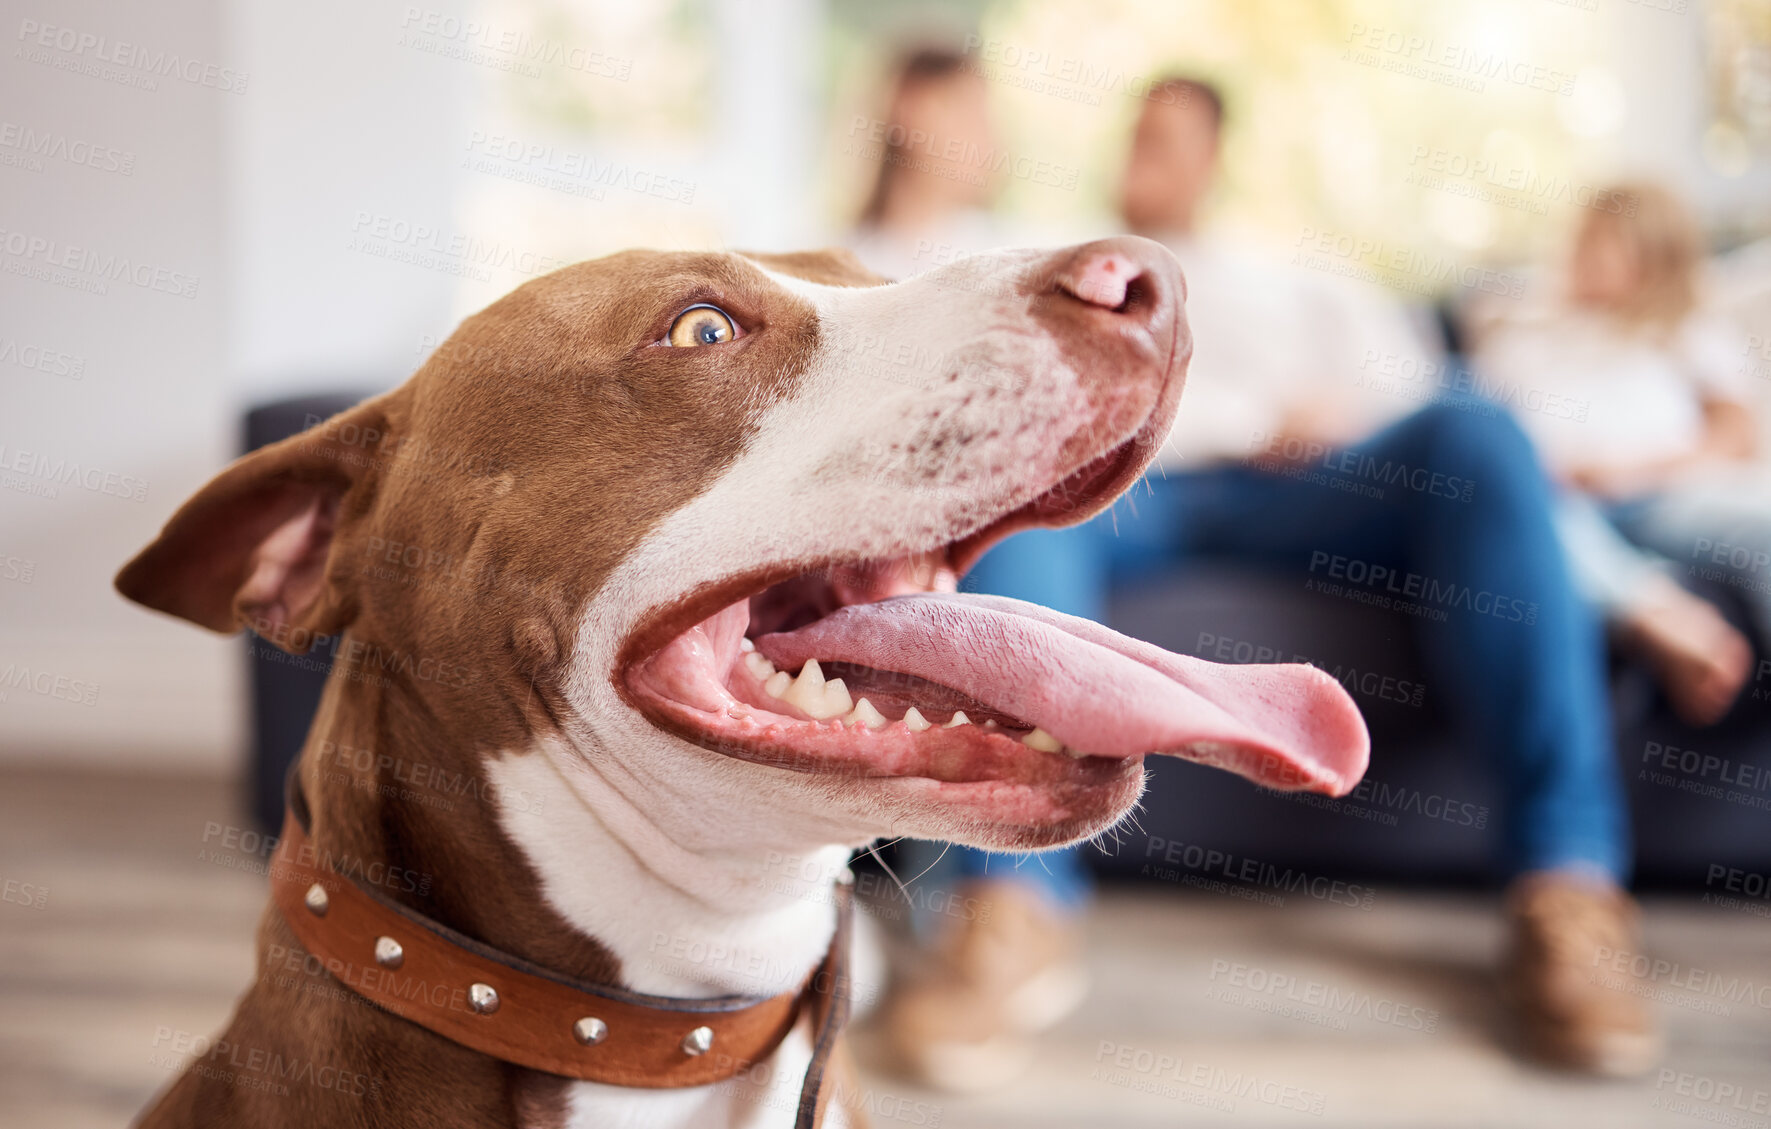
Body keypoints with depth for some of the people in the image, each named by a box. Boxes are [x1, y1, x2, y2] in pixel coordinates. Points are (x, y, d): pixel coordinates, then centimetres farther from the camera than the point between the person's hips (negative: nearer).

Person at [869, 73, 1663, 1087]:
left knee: (1476, 435, -30)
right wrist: (1258, 416, 1)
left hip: (1297, 495, 1)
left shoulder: (1291, 286, 35)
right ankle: (1018, 909, -52)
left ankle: (1566, 889, -39)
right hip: (1120, 492, -1)